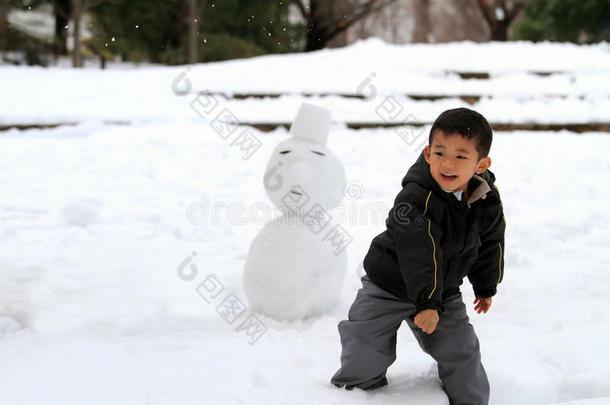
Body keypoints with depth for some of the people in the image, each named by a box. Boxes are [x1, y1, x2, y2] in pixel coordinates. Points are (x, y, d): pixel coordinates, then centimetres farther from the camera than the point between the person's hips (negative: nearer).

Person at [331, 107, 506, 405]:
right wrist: (426, 302, -35)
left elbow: (490, 244, 7)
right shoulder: (416, 198, -30)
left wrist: (486, 287, 17)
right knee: (365, 348, -1)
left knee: (461, 351, 2)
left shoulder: (488, 203, -11)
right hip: (388, 286, -3)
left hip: (444, 290, 4)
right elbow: (420, 253, -33)